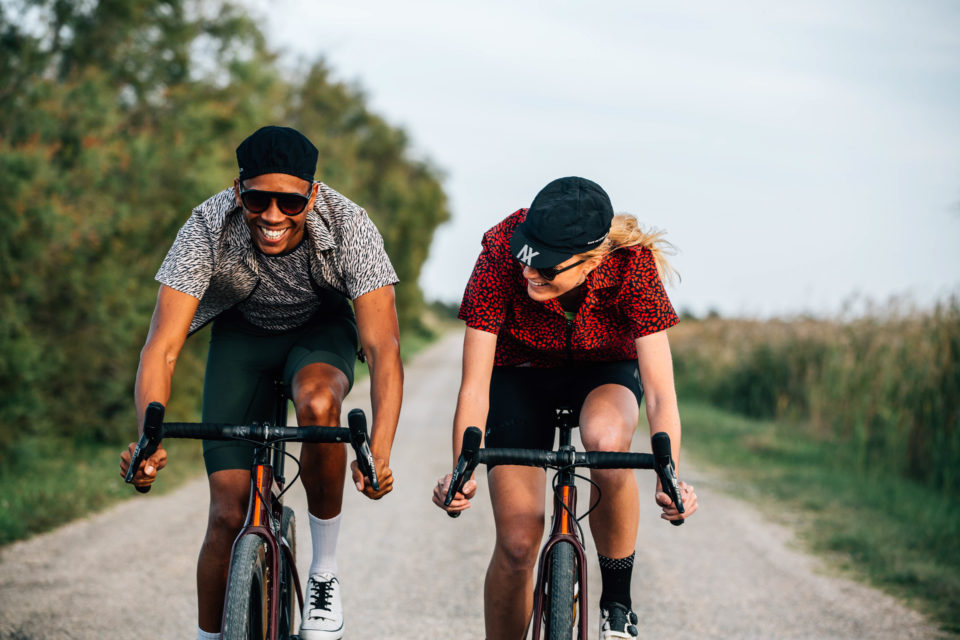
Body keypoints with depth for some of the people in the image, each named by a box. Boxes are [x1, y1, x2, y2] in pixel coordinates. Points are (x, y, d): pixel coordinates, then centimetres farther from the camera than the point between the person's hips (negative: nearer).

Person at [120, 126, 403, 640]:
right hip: (241, 333, 1)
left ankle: (324, 576, -16)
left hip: (321, 331, -1)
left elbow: (383, 347, -37)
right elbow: (162, 347, -35)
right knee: (230, 514, -10)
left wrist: (379, 453, -52)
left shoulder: (349, 226, -33)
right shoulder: (208, 229, -32)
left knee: (318, 403, -36)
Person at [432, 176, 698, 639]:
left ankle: (618, 602, -16)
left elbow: (660, 393, -33)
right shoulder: (502, 256, -33)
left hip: (606, 368, 0)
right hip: (521, 371, 1)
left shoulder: (631, 266, -33)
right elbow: (474, 387, -29)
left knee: (606, 439, -36)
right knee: (517, 544, -10)